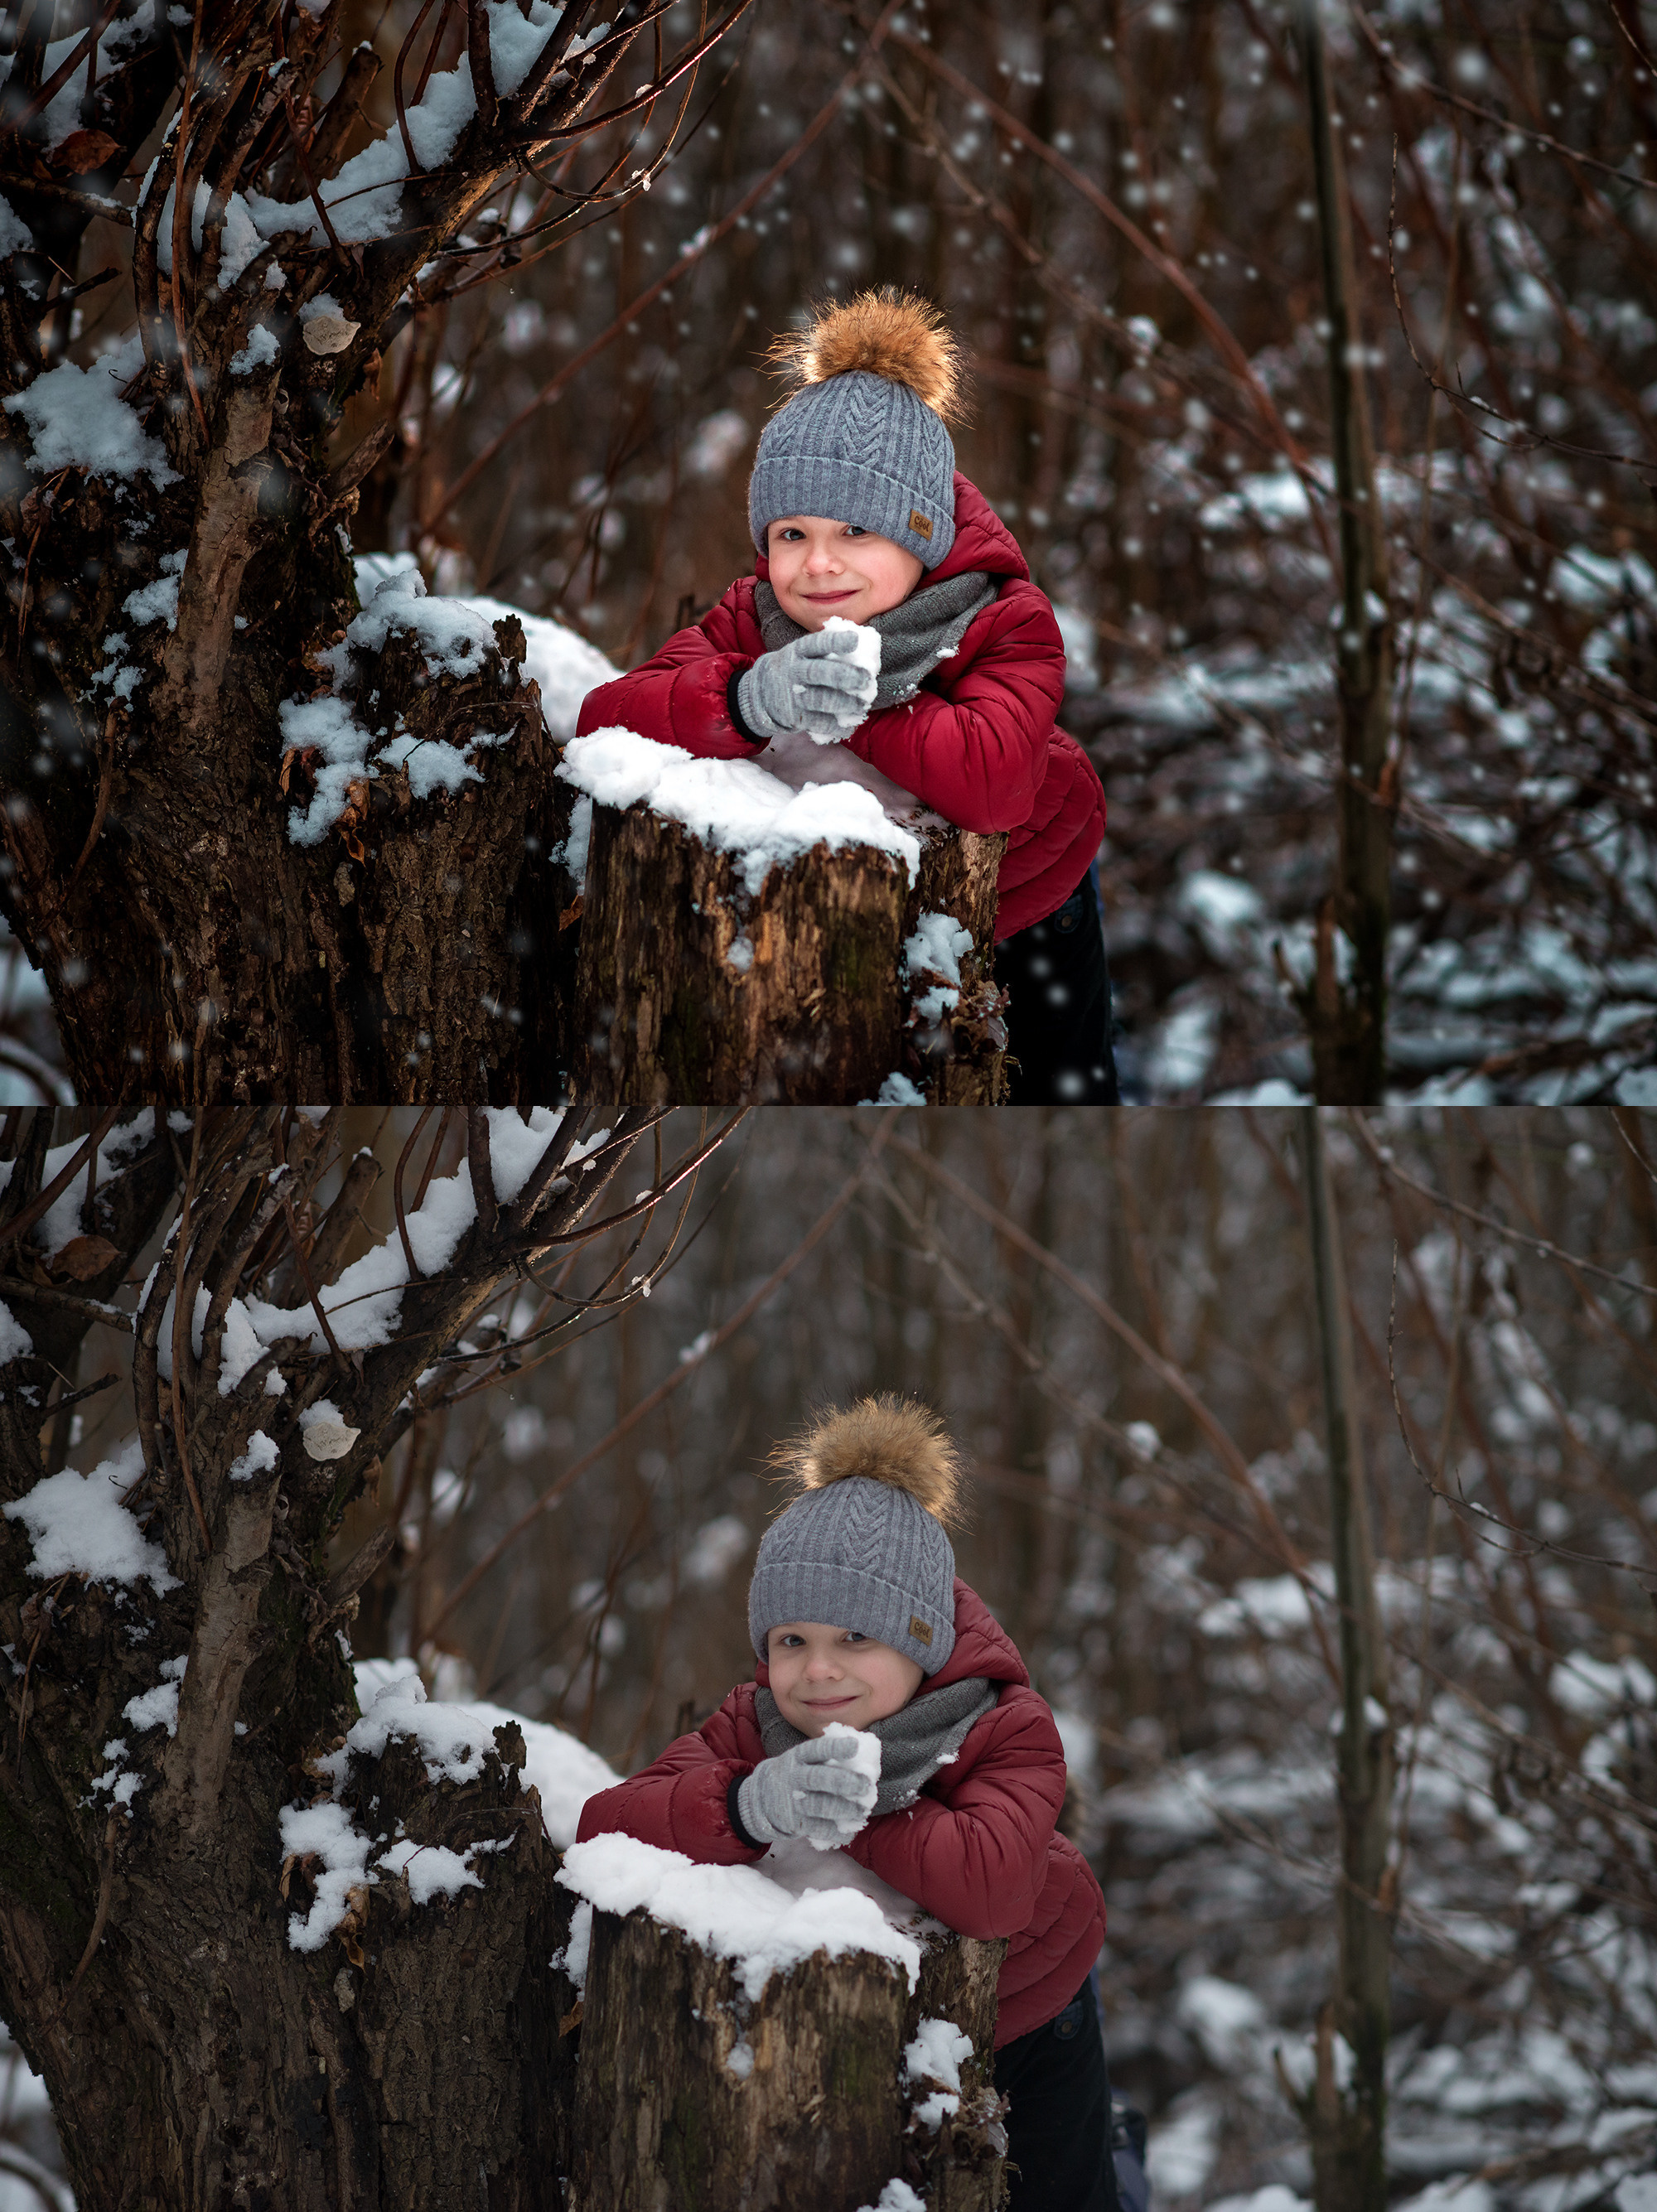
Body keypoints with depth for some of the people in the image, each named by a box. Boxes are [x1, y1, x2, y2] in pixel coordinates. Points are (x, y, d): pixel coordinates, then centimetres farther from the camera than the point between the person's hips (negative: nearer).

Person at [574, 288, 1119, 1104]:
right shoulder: (753, 617, -22)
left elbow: (989, 781, -54)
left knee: (1062, 1093, 11)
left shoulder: (1009, 623, -34)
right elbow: (602, 720, -36)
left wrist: (844, 698, -46)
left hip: (1025, 907, -2)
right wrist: (750, 698, -55)